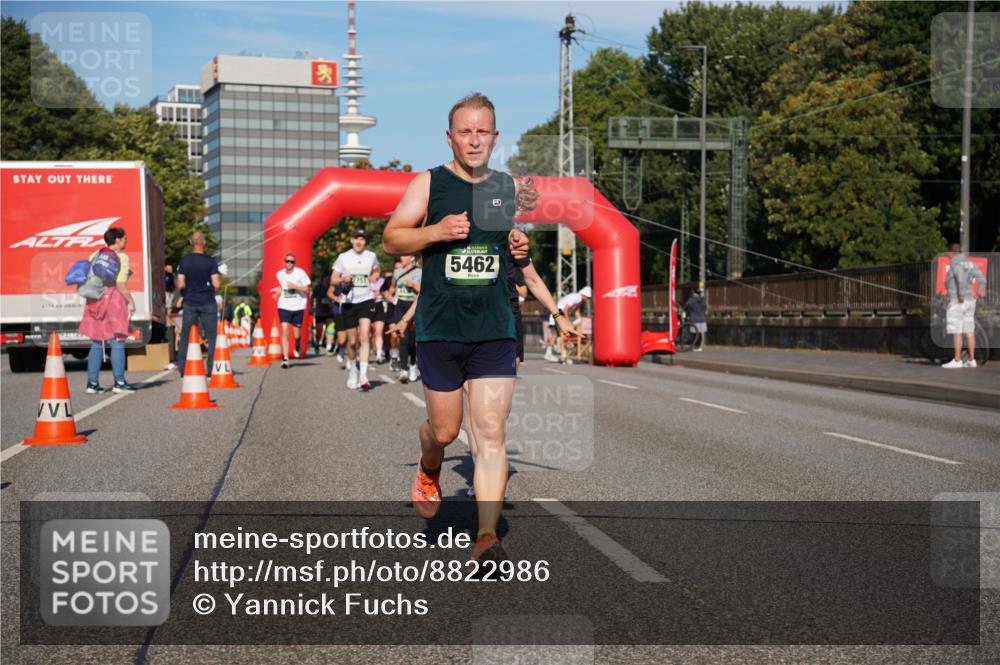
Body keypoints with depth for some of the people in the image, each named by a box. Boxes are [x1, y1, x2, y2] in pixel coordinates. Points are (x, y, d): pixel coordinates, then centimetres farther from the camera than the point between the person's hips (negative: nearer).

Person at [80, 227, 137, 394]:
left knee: (96, 343, 10)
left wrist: (90, 298, 16)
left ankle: (92, 383, 10)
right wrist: (131, 301, -5)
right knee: (117, 342, 0)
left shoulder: (95, 255, 11)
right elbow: (121, 284, -14)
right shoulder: (121, 257, -7)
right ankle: (119, 382, 0)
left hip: (94, 300, 6)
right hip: (113, 299, -6)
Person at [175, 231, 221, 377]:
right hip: (207, 303, -2)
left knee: (185, 336, 8)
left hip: (190, 303, 2)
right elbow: (216, 284, -12)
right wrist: (219, 278, 9)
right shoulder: (210, 261, -7)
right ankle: (210, 369, 1)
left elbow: (180, 284, -3)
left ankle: (182, 368, 4)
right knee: (211, 336, 4)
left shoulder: (184, 261, 0)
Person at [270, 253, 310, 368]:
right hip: (284, 307, 2)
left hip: (298, 307, -2)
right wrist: (277, 293, 5)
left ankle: (297, 346, 41)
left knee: (296, 334, 4)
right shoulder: (280, 274, 6)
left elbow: (307, 290, -5)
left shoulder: (300, 273, -6)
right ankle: (285, 358, -12)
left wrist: (295, 286, -19)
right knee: (284, 331, -13)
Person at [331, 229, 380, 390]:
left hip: (366, 301, 0)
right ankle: (352, 368, 33)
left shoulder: (371, 256, 5)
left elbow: (376, 270, 27)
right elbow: (333, 279, 3)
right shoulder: (343, 257, 2)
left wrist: (373, 278, 7)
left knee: (364, 336, -18)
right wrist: (343, 279, -17)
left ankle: (363, 375, -23)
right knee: (352, 341, 6)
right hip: (349, 302, 0)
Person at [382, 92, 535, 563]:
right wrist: (435, 231, -16)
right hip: (439, 329, -1)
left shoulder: (511, 188, 9)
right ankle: (428, 471, 45)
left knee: (491, 434, -7)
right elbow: (391, 240, 1)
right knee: (444, 430, 9)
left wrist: (523, 247, 2)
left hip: (495, 330, 1)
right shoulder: (428, 184, 1)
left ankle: (487, 537, -8)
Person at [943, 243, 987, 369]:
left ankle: (957, 361, -8)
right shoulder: (969, 263, 13)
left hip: (957, 302, -8)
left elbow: (961, 279, -28)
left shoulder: (955, 263, -11)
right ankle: (971, 360, 10)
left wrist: (961, 295, -23)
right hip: (970, 301, 8)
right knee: (969, 331, 9)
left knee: (956, 332, -6)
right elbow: (982, 280, 7)